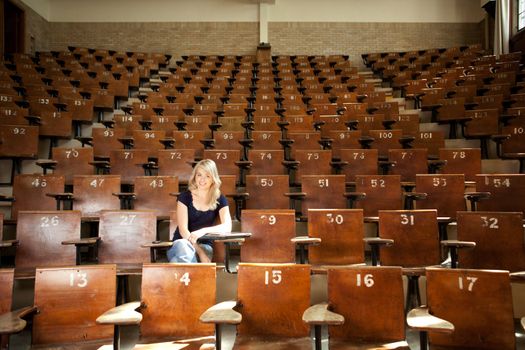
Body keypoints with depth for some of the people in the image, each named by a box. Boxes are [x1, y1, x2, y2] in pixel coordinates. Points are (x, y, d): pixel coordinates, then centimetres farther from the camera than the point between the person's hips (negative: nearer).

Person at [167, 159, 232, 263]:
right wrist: (200, 252, -23)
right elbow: (183, 229, -10)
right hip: (183, 243, 1)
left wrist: (203, 231, -29)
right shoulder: (185, 197, -1)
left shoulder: (220, 199, 3)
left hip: (204, 245, 0)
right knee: (182, 245, -39)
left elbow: (227, 226, -12)